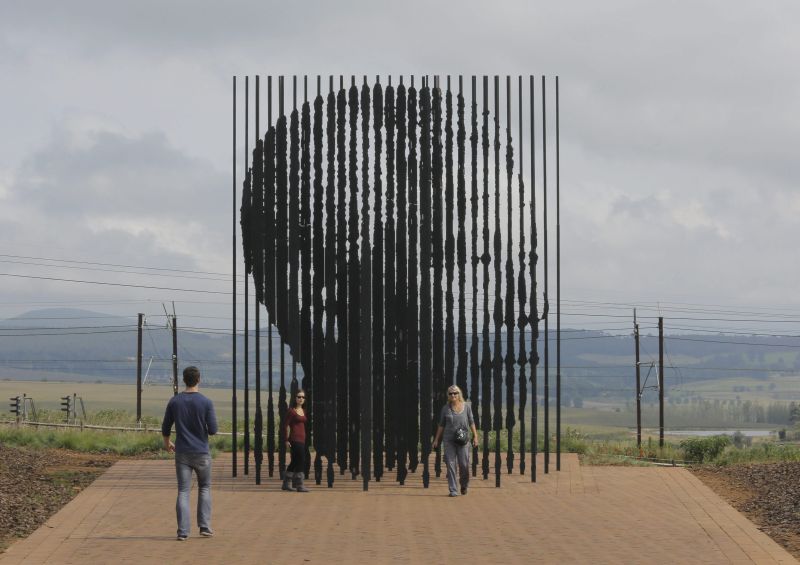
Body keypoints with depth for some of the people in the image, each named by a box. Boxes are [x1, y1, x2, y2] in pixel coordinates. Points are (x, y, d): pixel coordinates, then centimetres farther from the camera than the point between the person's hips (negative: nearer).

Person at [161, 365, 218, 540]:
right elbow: (213, 430, -10)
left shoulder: (174, 401, -1)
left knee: (183, 492, 3)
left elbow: (166, 427, 7)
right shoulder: (206, 403, -9)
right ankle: (204, 527, 12)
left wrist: (166, 442, 26)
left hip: (182, 453, 2)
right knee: (204, 488, 16)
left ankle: (183, 531, -3)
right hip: (201, 453, -1)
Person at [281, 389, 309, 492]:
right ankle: (299, 485, -8)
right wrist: (286, 440, -12)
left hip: (302, 438, 8)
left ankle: (285, 484, 21)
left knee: (295, 461, 12)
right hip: (294, 438, -8)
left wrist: (305, 438, 16)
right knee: (301, 461, -12)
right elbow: (286, 426, -8)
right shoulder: (291, 410, -7)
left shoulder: (303, 411, 14)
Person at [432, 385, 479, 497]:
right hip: (449, 440, 1)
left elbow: (471, 422, 7)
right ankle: (453, 490, 1)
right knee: (450, 465, -3)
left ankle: (464, 484, 25)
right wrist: (436, 439, 9)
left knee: (464, 464, -3)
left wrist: (475, 436, -1)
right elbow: (441, 424, 11)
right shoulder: (445, 408, 5)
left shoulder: (466, 407, 3)